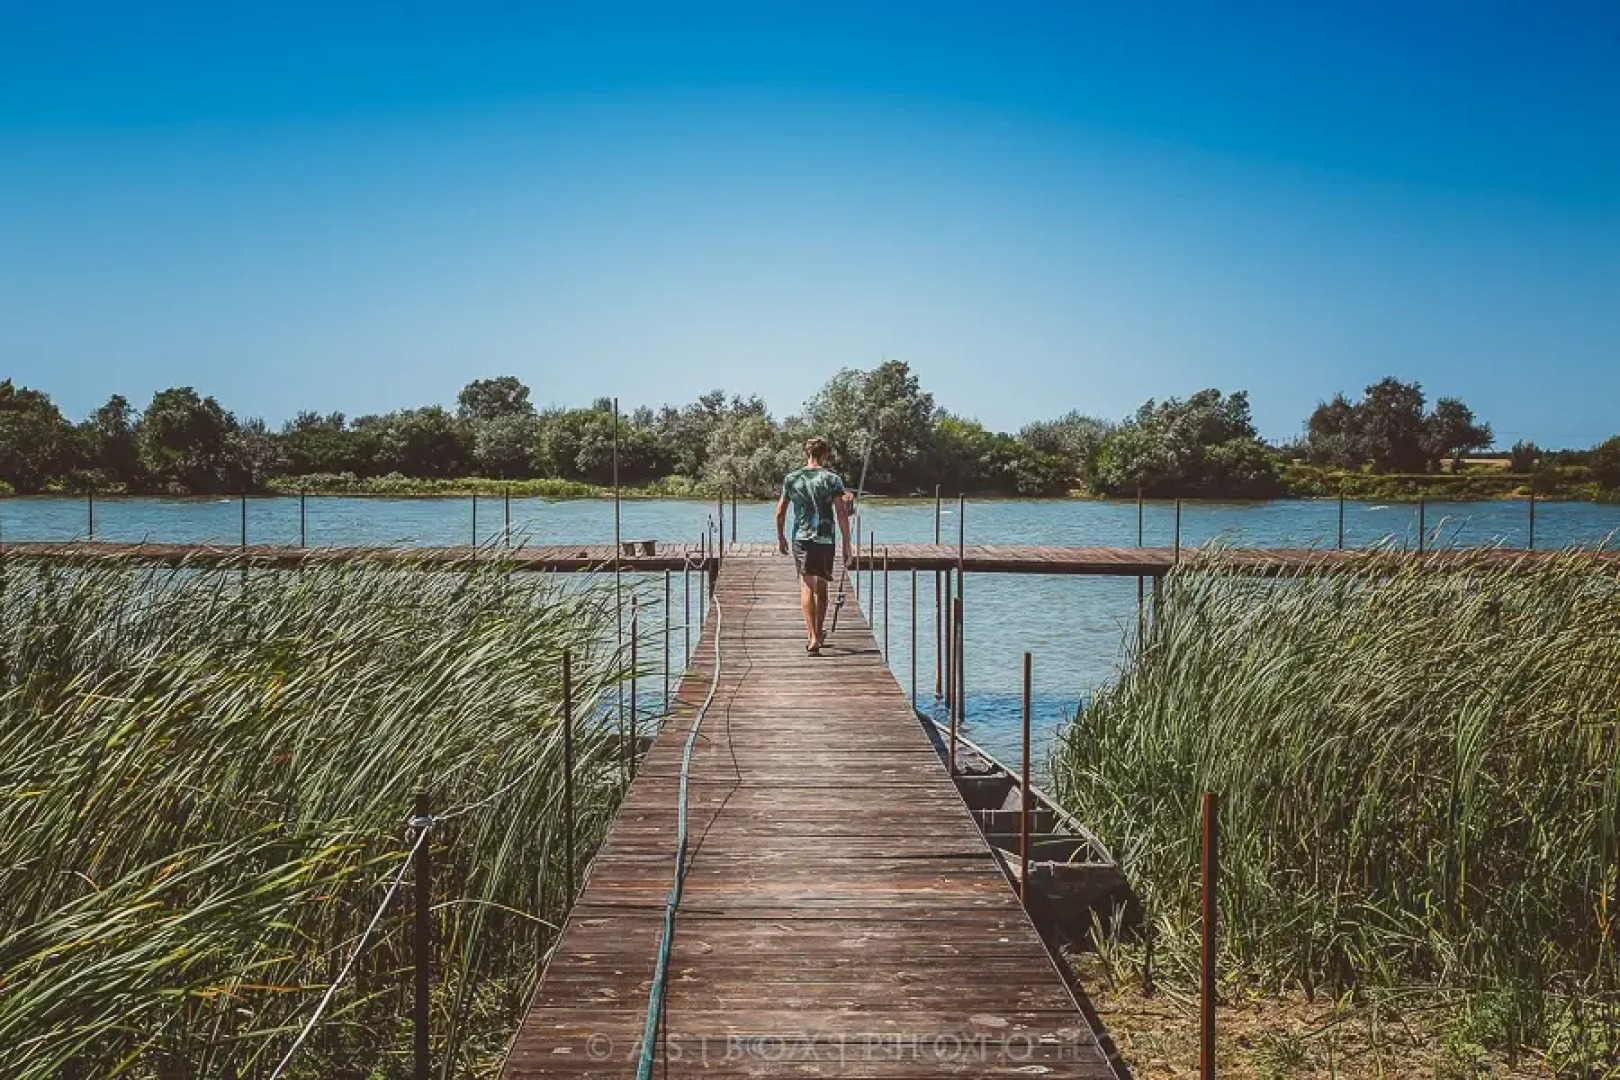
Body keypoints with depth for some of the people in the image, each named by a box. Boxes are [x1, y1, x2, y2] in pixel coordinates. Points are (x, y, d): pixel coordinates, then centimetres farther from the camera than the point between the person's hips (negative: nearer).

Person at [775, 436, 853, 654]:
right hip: (825, 539, 0)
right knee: (821, 587, 15)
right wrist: (846, 544, -1)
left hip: (801, 538, 0)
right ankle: (819, 633, 29)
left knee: (807, 586, -2)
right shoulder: (832, 479, -3)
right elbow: (842, 514, -7)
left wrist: (780, 537, 23)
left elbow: (780, 512, 9)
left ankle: (813, 637, -15)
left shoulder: (791, 478, 3)